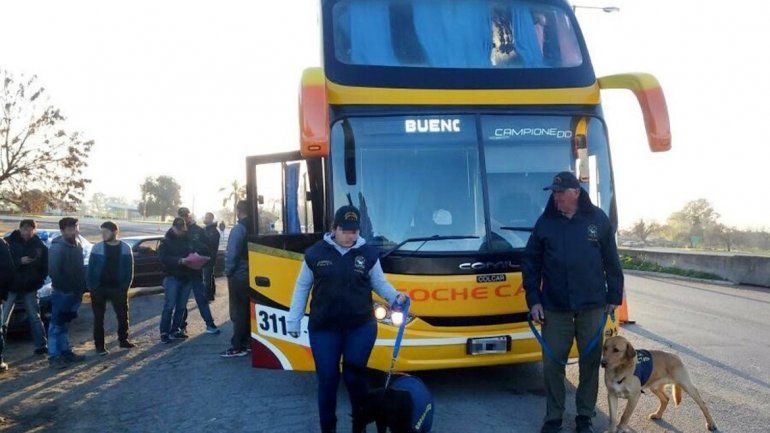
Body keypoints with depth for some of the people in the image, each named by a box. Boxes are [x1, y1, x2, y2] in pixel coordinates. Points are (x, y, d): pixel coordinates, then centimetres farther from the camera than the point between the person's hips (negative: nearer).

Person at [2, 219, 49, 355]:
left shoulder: (40, 246, 1)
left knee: (34, 317, 7)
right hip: (11, 286, -1)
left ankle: (42, 345, 12)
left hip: (30, 287, 1)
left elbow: (45, 266, 7)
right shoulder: (10, 242, -4)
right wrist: (19, 261, -20)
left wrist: (39, 280, -3)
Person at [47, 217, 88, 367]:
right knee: (57, 325, -1)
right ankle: (54, 356, 3)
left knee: (64, 324, 16)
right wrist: (65, 287, -17)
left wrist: (81, 287, 6)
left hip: (74, 292, 7)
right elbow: (53, 271, -19)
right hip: (61, 293, -7)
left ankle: (66, 352, 22)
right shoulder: (57, 247, -14)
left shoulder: (77, 245, 10)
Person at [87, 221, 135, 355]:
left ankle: (123, 340, 26)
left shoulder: (125, 248, -1)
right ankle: (99, 345, 12)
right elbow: (91, 269, -2)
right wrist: (92, 287, -9)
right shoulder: (97, 248, -3)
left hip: (118, 288, 1)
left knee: (123, 315, 9)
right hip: (99, 288, -1)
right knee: (98, 317, 4)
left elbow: (129, 269, 3)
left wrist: (125, 286, -5)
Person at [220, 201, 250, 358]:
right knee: (248, 310, 14)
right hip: (251, 276, 7)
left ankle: (238, 347, 0)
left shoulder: (238, 229, -16)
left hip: (238, 277, -7)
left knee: (238, 312, -2)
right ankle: (248, 342, 22)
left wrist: (228, 272, -6)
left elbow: (232, 254, -19)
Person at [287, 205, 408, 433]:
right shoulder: (315, 253, -1)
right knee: (327, 379, 6)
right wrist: (293, 321, 6)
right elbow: (302, 288, 7)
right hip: (323, 329, 0)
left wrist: (395, 297, -10)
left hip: (361, 328, 0)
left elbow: (380, 283, 10)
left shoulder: (369, 253, 0)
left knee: (354, 376, 3)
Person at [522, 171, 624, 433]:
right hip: (555, 308, 0)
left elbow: (611, 261, 6)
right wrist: (533, 300, -2)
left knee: (590, 362, 8)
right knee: (552, 364, 2)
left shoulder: (598, 220, 1)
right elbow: (531, 263, 4)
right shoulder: (545, 222, 1)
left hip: (592, 306, 0)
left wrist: (614, 296, 4)